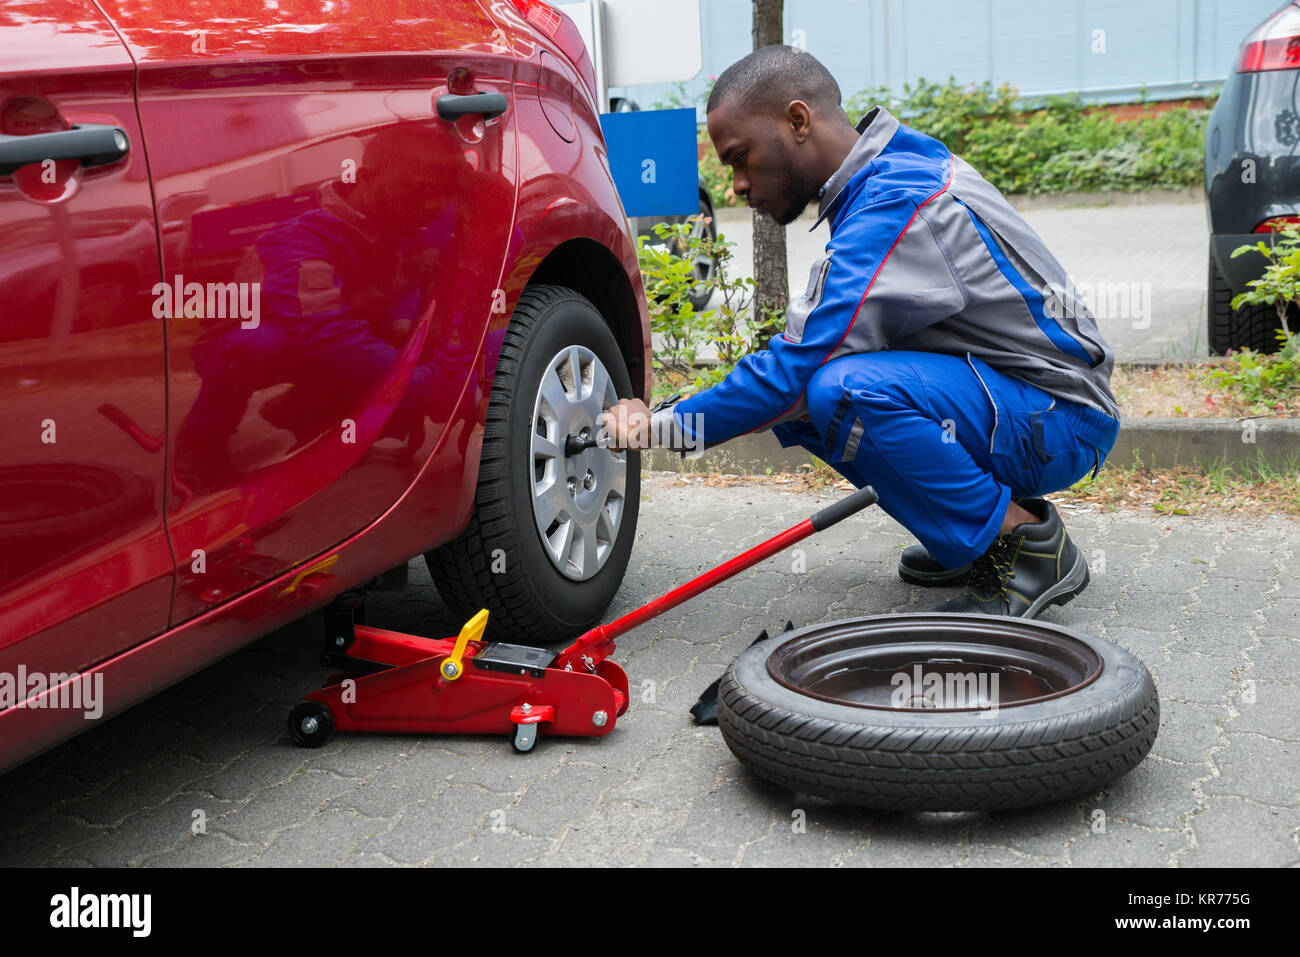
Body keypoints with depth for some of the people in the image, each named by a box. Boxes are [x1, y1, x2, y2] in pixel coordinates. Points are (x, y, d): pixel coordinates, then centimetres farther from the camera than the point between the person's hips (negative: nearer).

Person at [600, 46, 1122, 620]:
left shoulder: (900, 203, -24)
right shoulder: (885, 176, 8)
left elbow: (797, 367, -28)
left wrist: (663, 428, -18)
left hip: (1060, 421, -10)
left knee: (846, 389, -31)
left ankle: (1029, 542, -12)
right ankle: (968, 535, 8)